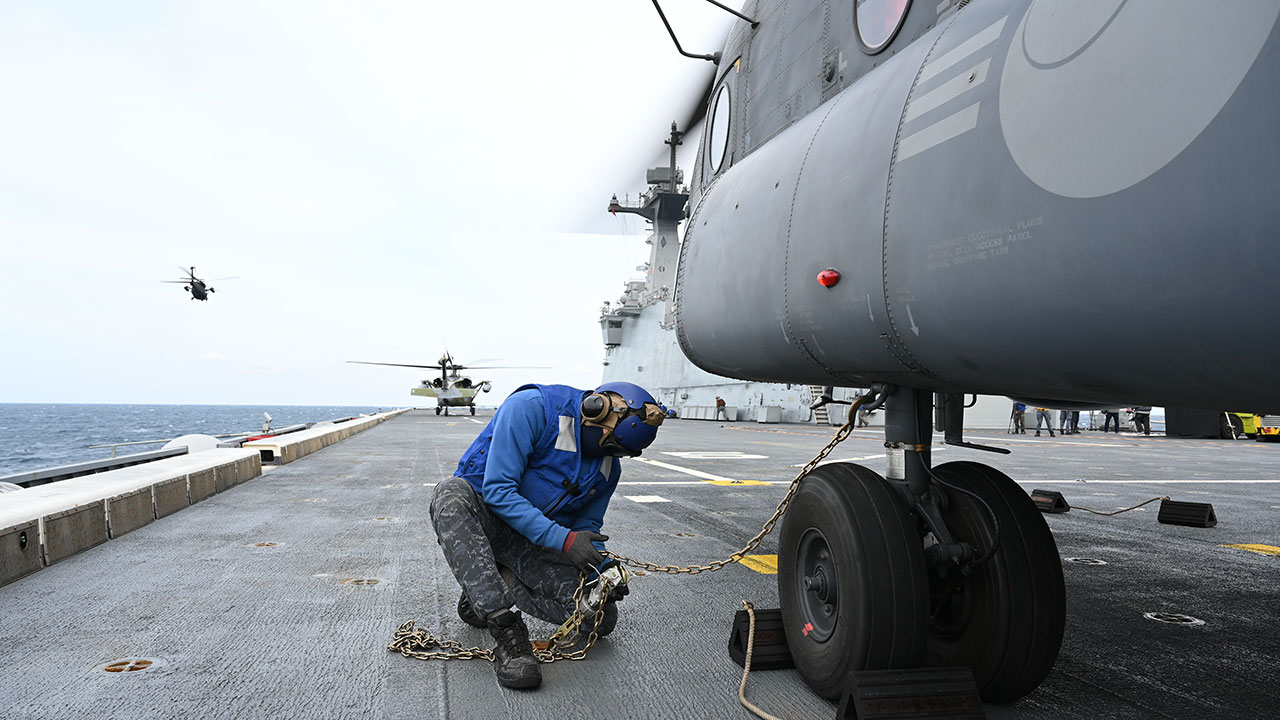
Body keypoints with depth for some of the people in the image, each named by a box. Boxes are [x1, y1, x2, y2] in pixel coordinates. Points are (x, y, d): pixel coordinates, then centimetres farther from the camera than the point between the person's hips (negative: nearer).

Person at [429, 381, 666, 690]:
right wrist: (562, 538, -34)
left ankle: (490, 589, 1)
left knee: (603, 617, -13)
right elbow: (498, 489, -27)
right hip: (483, 514, -4)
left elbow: (587, 525, 9)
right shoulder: (530, 408, -23)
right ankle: (508, 633, -40)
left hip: (532, 542, 5)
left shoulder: (608, 466, -1)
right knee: (452, 495, -41)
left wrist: (603, 568, -13)